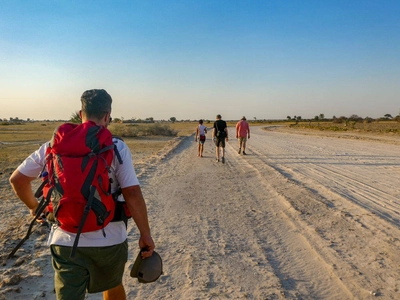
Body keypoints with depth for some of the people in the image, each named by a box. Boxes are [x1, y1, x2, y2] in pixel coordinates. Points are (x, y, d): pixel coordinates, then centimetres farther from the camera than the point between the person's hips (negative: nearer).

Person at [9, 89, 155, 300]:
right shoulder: (116, 147, -10)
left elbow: (17, 179, 7)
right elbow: (132, 194, -15)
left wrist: (33, 206, 24)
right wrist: (145, 235, -6)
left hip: (66, 241, 2)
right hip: (109, 240, -1)